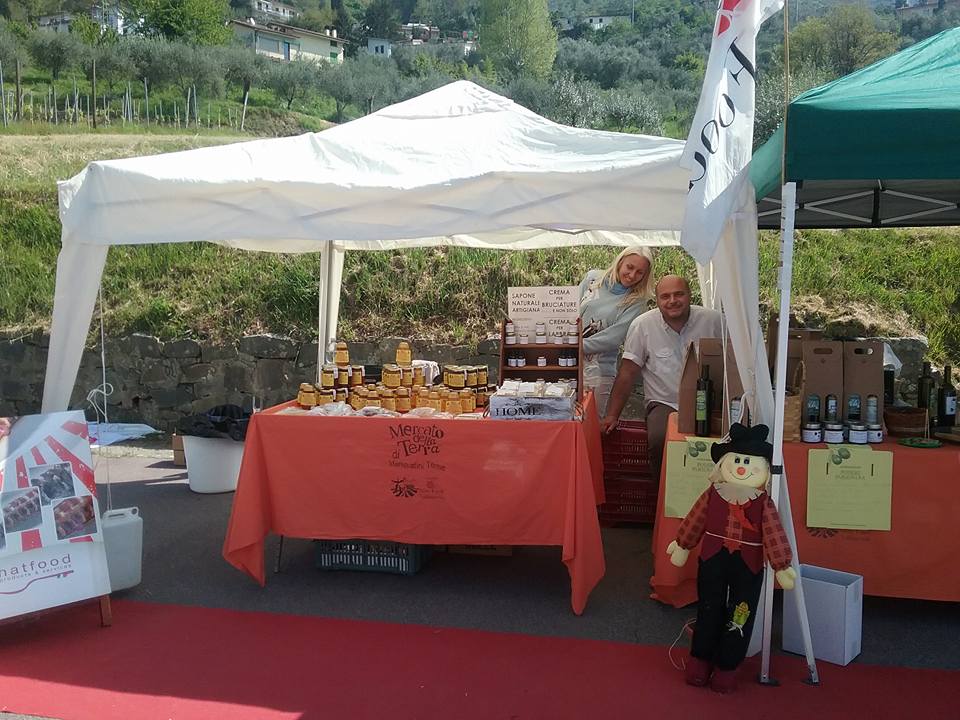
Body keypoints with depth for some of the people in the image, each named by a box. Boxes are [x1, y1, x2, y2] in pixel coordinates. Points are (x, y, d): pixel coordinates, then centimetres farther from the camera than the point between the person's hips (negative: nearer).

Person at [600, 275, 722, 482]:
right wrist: (612, 415, -2)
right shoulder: (643, 325, -2)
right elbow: (628, 373, 1)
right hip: (663, 403, -1)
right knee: (659, 440, -31)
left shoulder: (712, 321, 1)